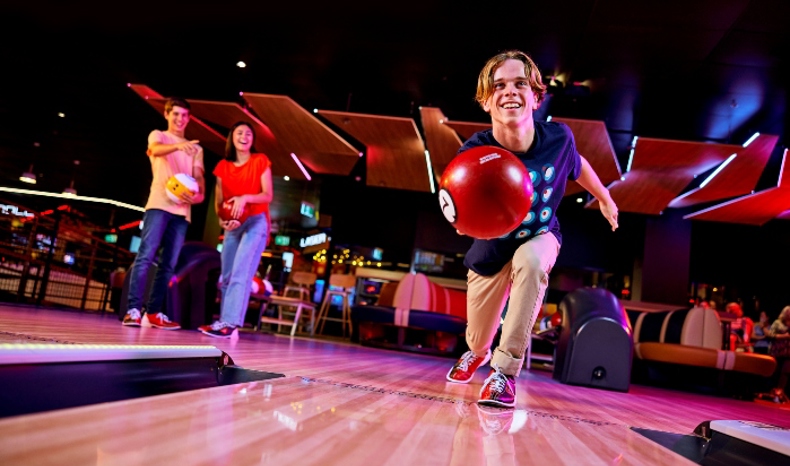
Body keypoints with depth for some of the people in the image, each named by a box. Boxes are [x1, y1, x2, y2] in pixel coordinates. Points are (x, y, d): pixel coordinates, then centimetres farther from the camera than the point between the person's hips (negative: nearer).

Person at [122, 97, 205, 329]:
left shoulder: (196, 149, 22)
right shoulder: (158, 135, 10)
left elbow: (199, 180, 13)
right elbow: (156, 150, -15)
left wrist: (197, 196, -11)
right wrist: (178, 146, -36)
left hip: (182, 211, 4)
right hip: (159, 204, -4)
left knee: (168, 264, 1)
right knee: (146, 255, -15)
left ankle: (153, 313, 5)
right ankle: (133, 310, -16)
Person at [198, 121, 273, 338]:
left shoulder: (260, 161, -1)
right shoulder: (223, 166, 9)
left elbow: (268, 195, -7)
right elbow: (219, 201, 6)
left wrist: (245, 198, -24)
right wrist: (222, 219, -13)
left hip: (256, 222, -5)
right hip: (233, 224, 5)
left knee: (241, 273, -16)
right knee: (226, 276, 4)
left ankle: (230, 322, -21)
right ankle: (225, 323, 10)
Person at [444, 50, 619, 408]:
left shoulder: (558, 137, -23)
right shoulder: (475, 152, -29)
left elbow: (577, 165, 1)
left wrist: (605, 199, 17)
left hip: (540, 237, 0)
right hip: (492, 250, 0)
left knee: (530, 260, -38)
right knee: (478, 339, 14)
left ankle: (505, 370, -23)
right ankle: (477, 352, 58)